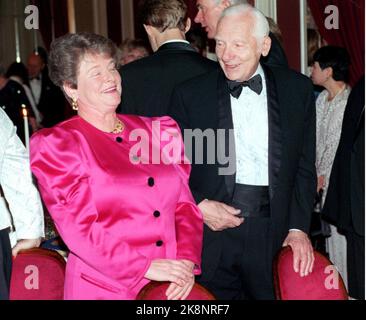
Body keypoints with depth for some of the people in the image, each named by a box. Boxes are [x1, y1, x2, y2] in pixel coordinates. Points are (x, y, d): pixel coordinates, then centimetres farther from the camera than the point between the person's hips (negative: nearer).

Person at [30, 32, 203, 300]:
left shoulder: (159, 130, 12)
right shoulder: (55, 144, 0)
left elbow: (185, 204, 9)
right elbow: (78, 227, -8)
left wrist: (187, 262, -6)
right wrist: (146, 266, -13)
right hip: (103, 288, -3)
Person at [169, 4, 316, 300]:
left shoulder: (298, 90, 4)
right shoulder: (189, 94, 0)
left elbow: (304, 166, 6)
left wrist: (299, 227, -2)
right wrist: (198, 205, -10)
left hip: (273, 234, 1)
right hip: (210, 231, -1)